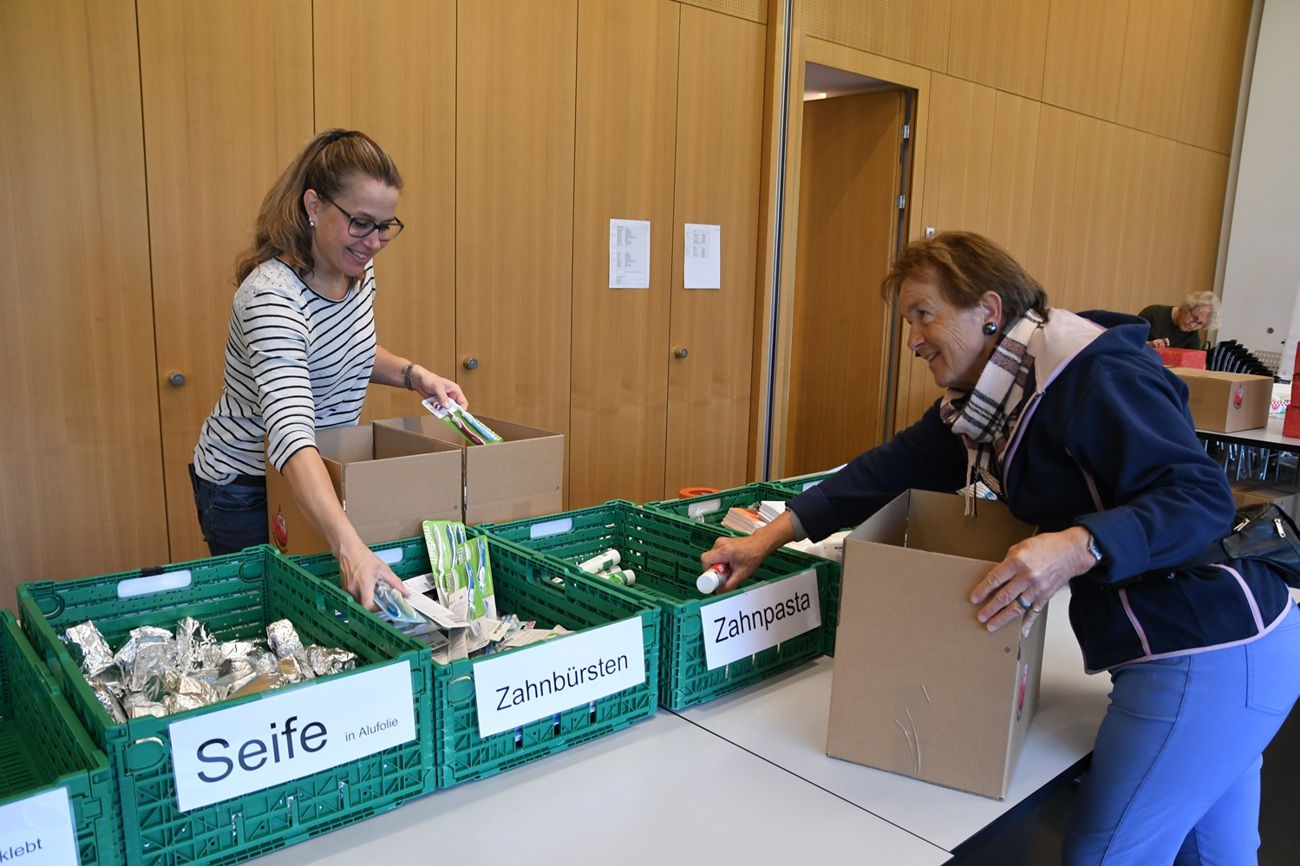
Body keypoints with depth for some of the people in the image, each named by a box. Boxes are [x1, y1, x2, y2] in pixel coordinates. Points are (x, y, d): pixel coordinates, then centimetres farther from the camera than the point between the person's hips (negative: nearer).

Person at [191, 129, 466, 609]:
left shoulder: (358, 271, -7)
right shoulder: (273, 295, -32)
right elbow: (291, 435, -45)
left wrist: (414, 375, -4)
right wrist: (351, 548, -57)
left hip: (326, 476, 7)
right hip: (244, 490, -7)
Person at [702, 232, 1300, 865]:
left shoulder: (1098, 377, -21)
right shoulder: (986, 401, 8)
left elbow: (1202, 497, -25)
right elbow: (888, 470, 5)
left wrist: (1075, 547, -40)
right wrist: (768, 538, 1)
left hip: (1209, 659, -9)